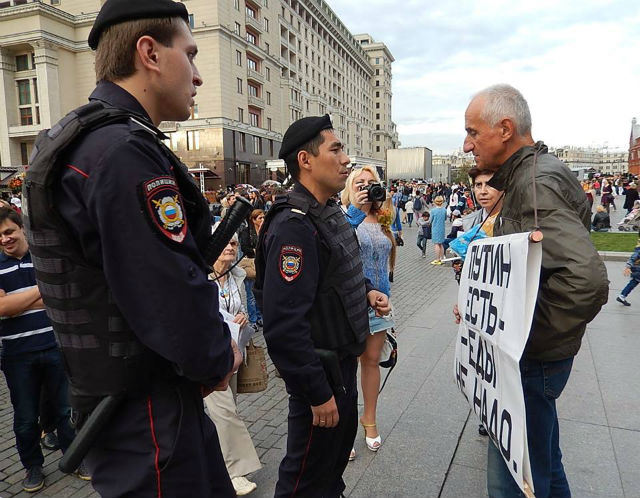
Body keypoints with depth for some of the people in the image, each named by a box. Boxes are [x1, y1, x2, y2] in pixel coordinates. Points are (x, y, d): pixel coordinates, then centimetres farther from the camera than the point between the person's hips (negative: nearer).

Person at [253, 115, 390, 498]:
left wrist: (366, 291, 3)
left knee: (341, 442, 28)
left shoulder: (329, 212, 6)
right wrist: (318, 393, -23)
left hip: (342, 360, 9)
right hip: (320, 370, -9)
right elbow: (284, 323, -29)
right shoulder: (294, 225, -26)